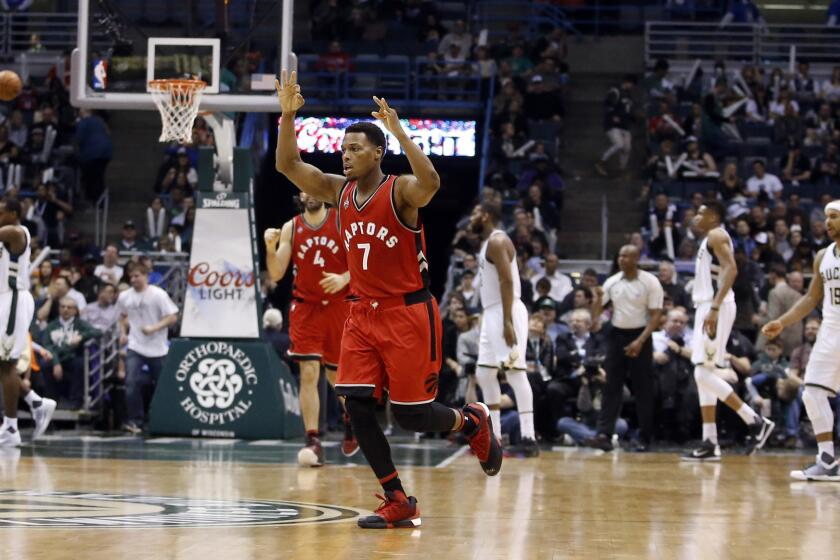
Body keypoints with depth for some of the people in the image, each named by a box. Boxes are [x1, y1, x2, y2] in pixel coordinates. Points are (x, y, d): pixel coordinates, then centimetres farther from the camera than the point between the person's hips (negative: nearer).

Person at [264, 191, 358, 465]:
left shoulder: (343, 222, -4)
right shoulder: (290, 228, 1)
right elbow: (276, 275, -1)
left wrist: (344, 278, -23)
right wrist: (270, 248, -18)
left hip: (338, 306, 0)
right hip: (305, 308, 0)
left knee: (336, 373, 12)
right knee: (309, 373, -12)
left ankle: (351, 419, 41)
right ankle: (313, 441, -14)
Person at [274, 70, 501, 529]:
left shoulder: (401, 192, -14)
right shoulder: (339, 190, 5)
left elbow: (430, 182, -38)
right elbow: (287, 165, 1)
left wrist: (398, 130, -42)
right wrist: (288, 114, -12)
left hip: (408, 314, -6)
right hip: (363, 314, 6)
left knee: (410, 415, -4)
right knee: (356, 406, -5)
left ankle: (473, 422, 29)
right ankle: (398, 504, 4)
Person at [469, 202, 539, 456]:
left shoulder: (497, 241, -12)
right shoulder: (488, 242, 20)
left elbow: (507, 281, -20)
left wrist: (507, 321, -27)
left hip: (506, 313, -11)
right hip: (492, 313, 11)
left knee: (515, 372, -13)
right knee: (484, 373, 10)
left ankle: (529, 438, -17)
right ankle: (494, 437, 14)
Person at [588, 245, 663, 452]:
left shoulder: (650, 282, -8)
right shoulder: (612, 282, 5)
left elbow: (655, 315, -10)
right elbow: (597, 312, 8)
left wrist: (640, 341, -19)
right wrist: (599, 298, -14)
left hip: (639, 336, -4)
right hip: (616, 334, 4)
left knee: (643, 389, 1)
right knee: (611, 387, -3)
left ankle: (644, 438, 8)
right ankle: (604, 434, -9)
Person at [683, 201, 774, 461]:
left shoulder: (717, 235, -8)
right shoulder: (709, 240, 22)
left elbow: (731, 269, -22)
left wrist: (714, 308, -29)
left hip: (716, 307, -10)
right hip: (707, 307, 10)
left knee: (704, 374, -15)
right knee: (703, 375, 7)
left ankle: (756, 422, -14)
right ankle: (710, 444, 7)